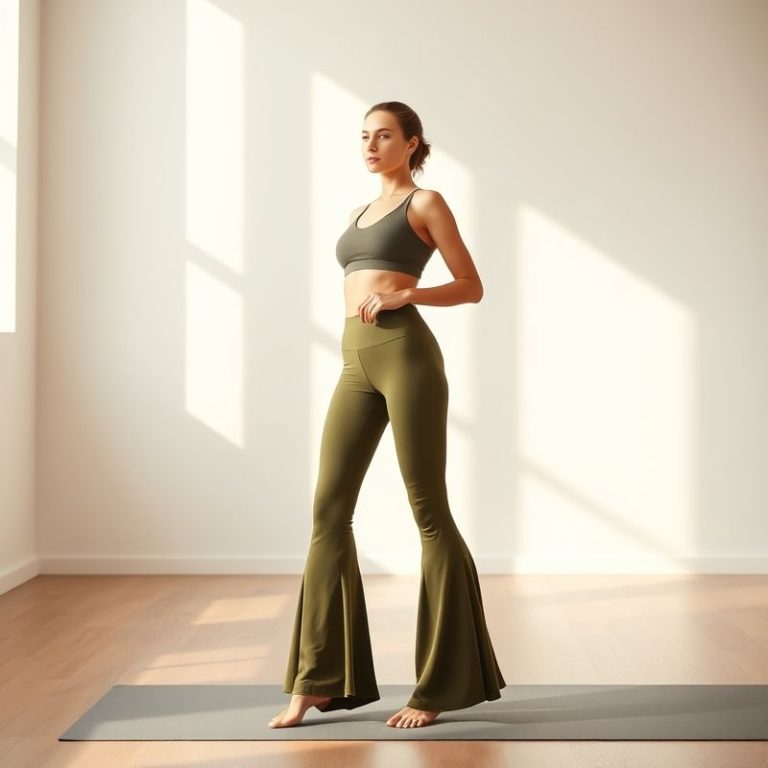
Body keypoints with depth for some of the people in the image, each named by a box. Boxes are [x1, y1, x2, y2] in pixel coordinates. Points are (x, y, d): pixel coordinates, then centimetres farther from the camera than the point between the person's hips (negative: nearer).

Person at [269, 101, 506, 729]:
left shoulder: (426, 203, 3)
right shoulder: (362, 212, 24)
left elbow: (472, 286, 0)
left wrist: (404, 295, -13)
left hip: (406, 354, -7)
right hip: (356, 363, 7)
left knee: (429, 512, -3)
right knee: (329, 512, 1)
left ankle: (442, 683, 6)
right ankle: (320, 678, 8)